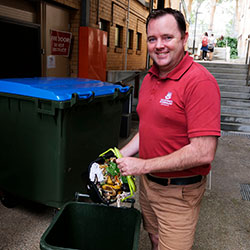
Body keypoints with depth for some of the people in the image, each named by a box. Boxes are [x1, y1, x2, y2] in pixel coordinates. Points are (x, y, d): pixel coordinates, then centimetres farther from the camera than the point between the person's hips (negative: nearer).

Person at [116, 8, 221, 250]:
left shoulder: (199, 81, -22)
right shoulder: (150, 78, 5)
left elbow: (203, 153, -26)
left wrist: (144, 166, -21)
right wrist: (121, 156, 4)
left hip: (179, 192, -7)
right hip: (148, 182, 7)